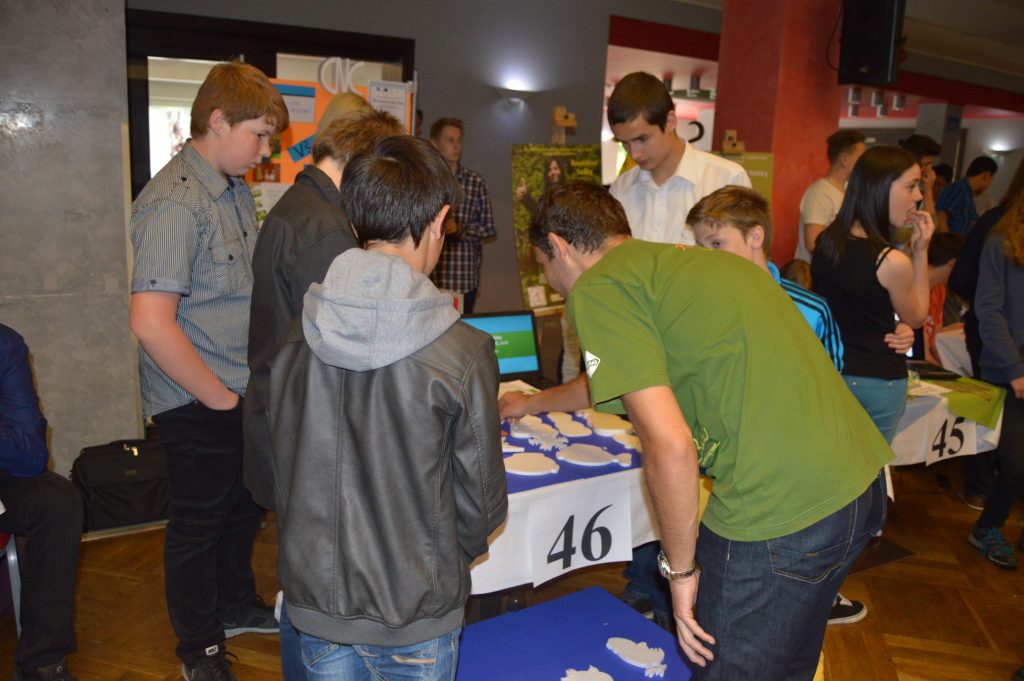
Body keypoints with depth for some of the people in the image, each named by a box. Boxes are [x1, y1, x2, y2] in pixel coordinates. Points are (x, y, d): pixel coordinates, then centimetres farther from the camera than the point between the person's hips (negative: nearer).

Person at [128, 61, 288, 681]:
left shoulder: (237, 191, 7)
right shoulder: (175, 204, -22)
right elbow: (151, 323, -29)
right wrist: (220, 397, -19)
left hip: (243, 394, 8)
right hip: (197, 405, -8)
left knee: (244, 506, 23)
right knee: (199, 523, 10)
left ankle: (236, 606, 46)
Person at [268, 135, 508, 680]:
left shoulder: (299, 335, -9)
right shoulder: (462, 352, -21)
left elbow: (276, 458, 3)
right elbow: (481, 498, -11)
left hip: (313, 596, 4)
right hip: (412, 614, -3)